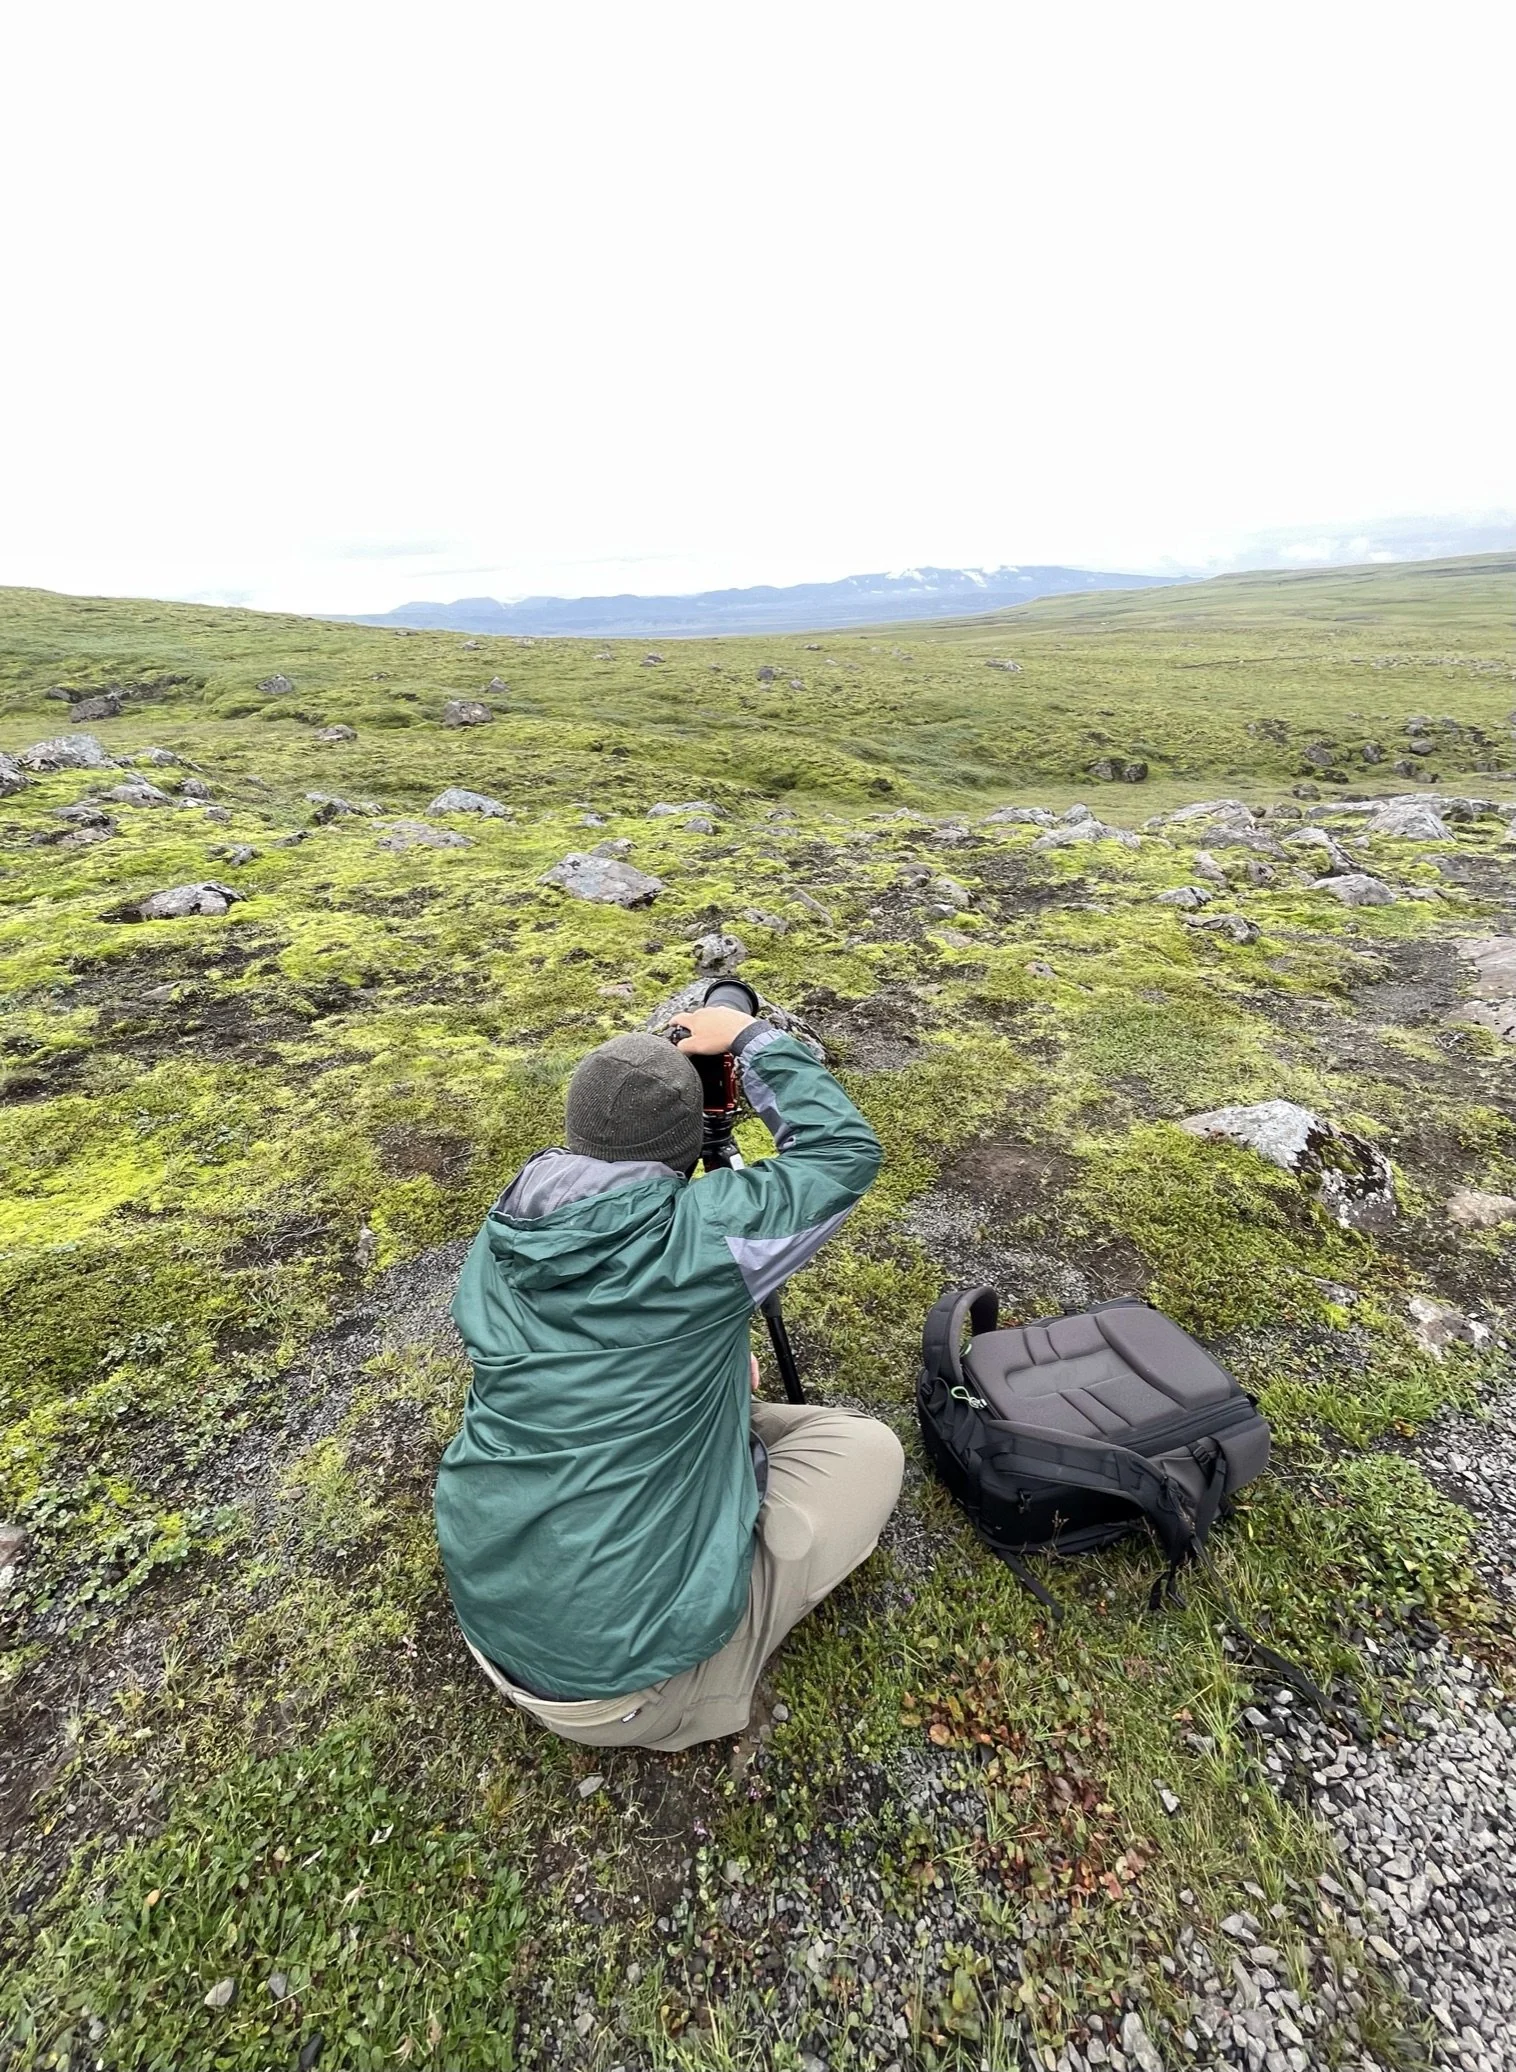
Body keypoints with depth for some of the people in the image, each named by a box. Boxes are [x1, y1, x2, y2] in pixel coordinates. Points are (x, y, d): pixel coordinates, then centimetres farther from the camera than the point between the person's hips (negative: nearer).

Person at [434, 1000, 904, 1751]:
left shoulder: (501, 1236, -3)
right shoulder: (699, 1233, -22)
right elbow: (845, 1151, -9)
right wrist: (752, 1037, -2)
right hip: (621, 1674, -6)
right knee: (870, 1449, 6)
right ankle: (685, 1688, 7)